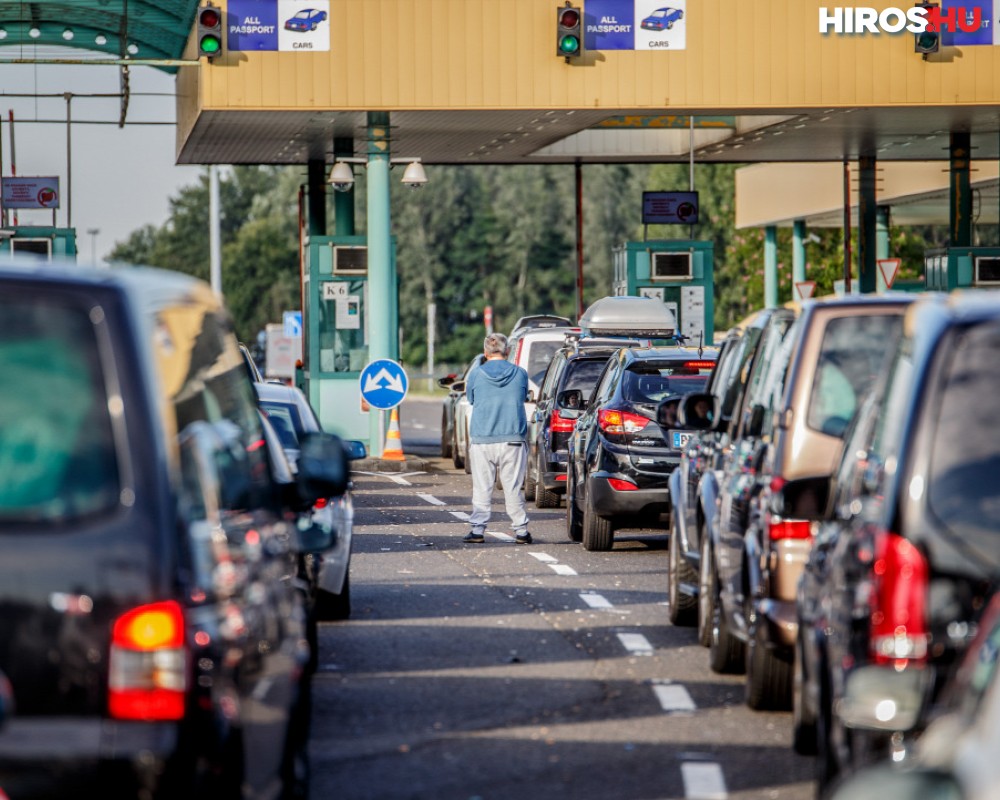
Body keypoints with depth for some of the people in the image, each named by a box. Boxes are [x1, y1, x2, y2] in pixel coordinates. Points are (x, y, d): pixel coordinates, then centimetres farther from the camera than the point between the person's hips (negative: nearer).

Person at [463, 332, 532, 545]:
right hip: (513, 440, 0)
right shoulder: (520, 374, 0)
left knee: (482, 488, 4)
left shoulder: (476, 376, -2)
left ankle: (477, 529, 1)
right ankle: (521, 531, 4)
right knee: (513, 488, 4)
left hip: (482, 441, 0)